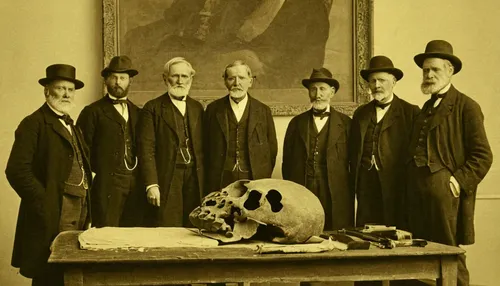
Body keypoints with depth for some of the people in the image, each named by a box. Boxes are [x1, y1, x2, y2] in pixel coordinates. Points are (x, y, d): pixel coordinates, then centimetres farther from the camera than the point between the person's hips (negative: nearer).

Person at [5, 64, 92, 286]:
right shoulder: (34, 124, -7)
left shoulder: (72, 127, 19)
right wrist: (44, 206, -18)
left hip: (79, 218, 8)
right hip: (52, 219, -8)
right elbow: (16, 170, -16)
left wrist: (86, 214, 11)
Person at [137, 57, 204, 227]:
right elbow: (146, 149, -5)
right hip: (166, 181, -4)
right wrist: (151, 185, -13)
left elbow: (202, 148, 14)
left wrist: (205, 183, 7)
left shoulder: (197, 108, 15)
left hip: (195, 181, 4)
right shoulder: (152, 108, 1)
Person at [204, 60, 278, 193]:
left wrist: (264, 178, 9)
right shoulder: (213, 109, 7)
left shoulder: (263, 111, 7)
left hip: (255, 182, 0)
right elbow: (206, 148, 8)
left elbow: (272, 148, 12)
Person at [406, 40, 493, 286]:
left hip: (445, 193, -7)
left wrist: (458, 181, -16)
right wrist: (410, 187, 8)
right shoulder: (425, 108, 19)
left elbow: (483, 156, -9)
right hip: (418, 194, 7)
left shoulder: (466, 107, -3)